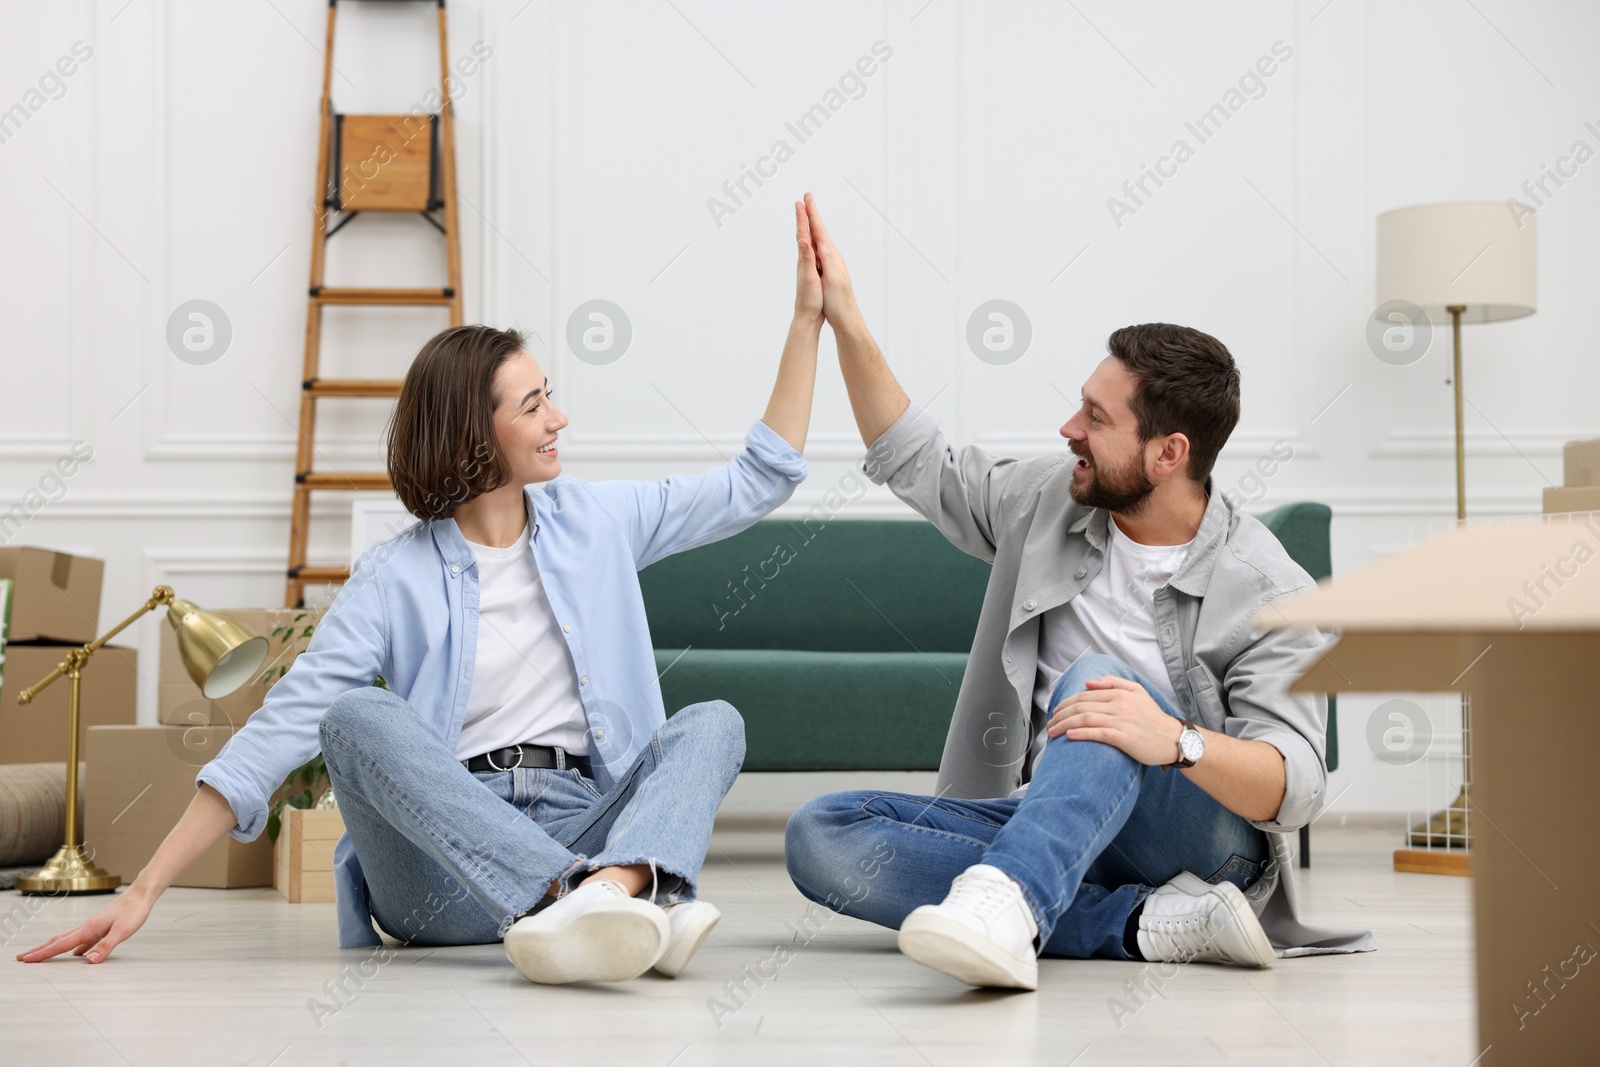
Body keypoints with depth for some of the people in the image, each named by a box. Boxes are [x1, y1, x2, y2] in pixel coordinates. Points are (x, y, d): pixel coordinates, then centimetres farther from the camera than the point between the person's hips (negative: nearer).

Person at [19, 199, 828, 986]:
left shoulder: (591, 522, 15)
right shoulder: (395, 579, 3)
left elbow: (757, 483, 19)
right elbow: (281, 727, -3)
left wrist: (808, 317, 14)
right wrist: (145, 890, -10)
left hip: (583, 828, 3)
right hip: (443, 882, -3)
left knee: (713, 723, -20)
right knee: (358, 715, -30)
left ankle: (615, 889, -56)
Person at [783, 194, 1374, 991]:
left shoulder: (1267, 592, -10)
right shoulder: (1051, 500, 7)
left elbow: (1293, 788, -18)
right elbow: (918, 465, 21)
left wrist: (1176, 741, -38)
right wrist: (844, 319, 15)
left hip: (1198, 830, -6)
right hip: (1051, 825, 6)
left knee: (1095, 680, -35)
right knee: (819, 836, -20)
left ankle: (1003, 905, -60)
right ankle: (1149, 923, -28)